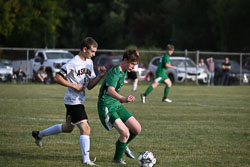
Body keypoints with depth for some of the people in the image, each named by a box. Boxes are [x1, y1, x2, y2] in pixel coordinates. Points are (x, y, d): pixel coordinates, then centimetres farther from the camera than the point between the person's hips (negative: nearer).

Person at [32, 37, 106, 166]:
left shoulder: (89, 63, 10)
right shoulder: (73, 63, -17)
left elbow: (90, 86, 11)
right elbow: (57, 78, -16)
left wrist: (100, 76, -5)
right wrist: (74, 86, -17)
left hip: (79, 101, 10)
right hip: (73, 101, -10)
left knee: (68, 128, 23)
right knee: (85, 128, -15)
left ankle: (39, 134, 39)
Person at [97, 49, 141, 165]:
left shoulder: (124, 72, 10)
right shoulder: (115, 72, -20)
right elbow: (110, 91, -37)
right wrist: (123, 99, -53)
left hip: (116, 105, 9)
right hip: (107, 107, -9)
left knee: (137, 129, 3)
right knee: (125, 133, -20)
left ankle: (123, 145, 32)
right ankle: (117, 159, 3)